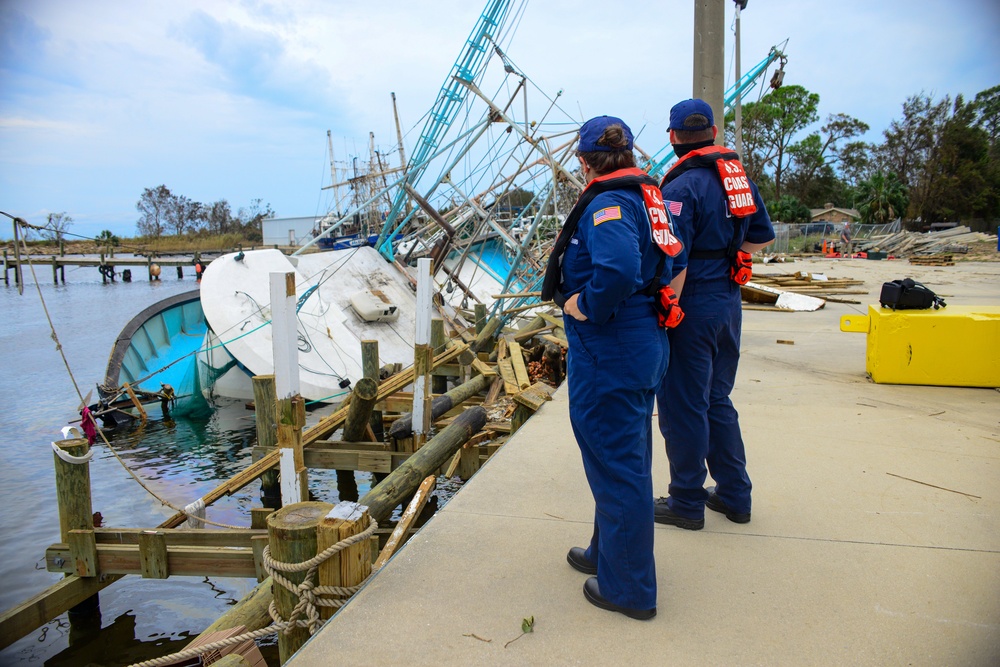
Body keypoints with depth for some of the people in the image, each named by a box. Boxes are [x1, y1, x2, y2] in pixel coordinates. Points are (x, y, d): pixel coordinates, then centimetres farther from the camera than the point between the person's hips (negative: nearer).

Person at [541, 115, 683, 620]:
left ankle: (628, 588, 19)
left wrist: (586, 306, -21)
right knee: (625, 459, 22)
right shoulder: (647, 196, 10)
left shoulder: (606, 204, -18)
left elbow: (617, 269, -37)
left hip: (609, 353, -10)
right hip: (645, 342, 10)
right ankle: (608, 553, 42)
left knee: (616, 465, 3)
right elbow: (666, 259, 20)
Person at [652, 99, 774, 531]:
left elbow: (674, 263, -22)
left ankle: (687, 503, 17)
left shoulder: (680, 187, -16)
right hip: (729, 301, 8)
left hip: (693, 305, -8)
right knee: (716, 400, 20)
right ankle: (734, 494, 30)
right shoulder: (738, 176, 8)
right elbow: (763, 236, 18)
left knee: (683, 407, 4)